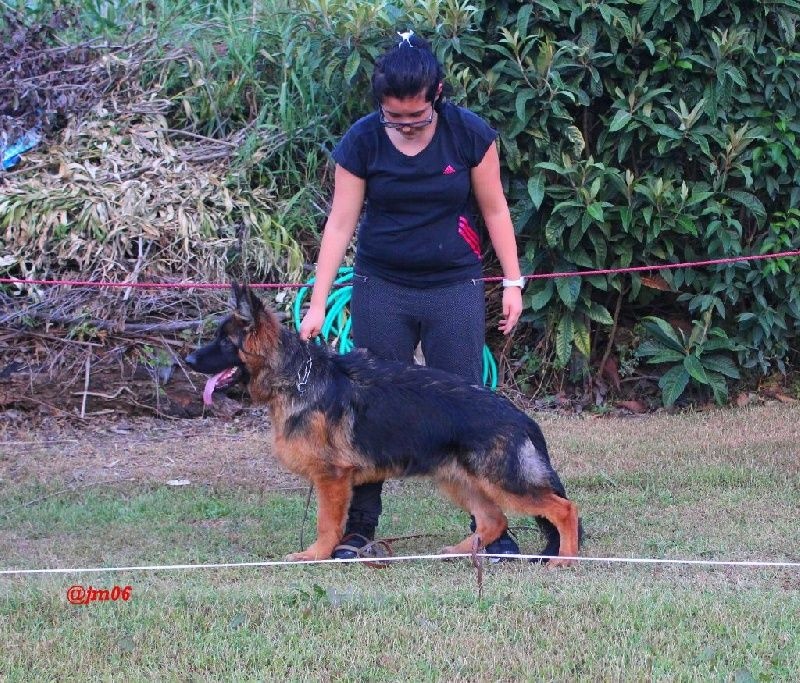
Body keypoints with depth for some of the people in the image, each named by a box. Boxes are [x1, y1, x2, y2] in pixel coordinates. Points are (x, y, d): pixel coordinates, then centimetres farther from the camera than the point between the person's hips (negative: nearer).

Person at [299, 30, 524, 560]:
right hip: (381, 289, 1)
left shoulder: (469, 134, -9)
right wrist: (318, 303, -9)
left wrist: (513, 282, -2)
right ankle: (358, 526, 12)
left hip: (455, 288, -1)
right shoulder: (363, 140, -8)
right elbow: (340, 223, -5)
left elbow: (494, 210, 0)